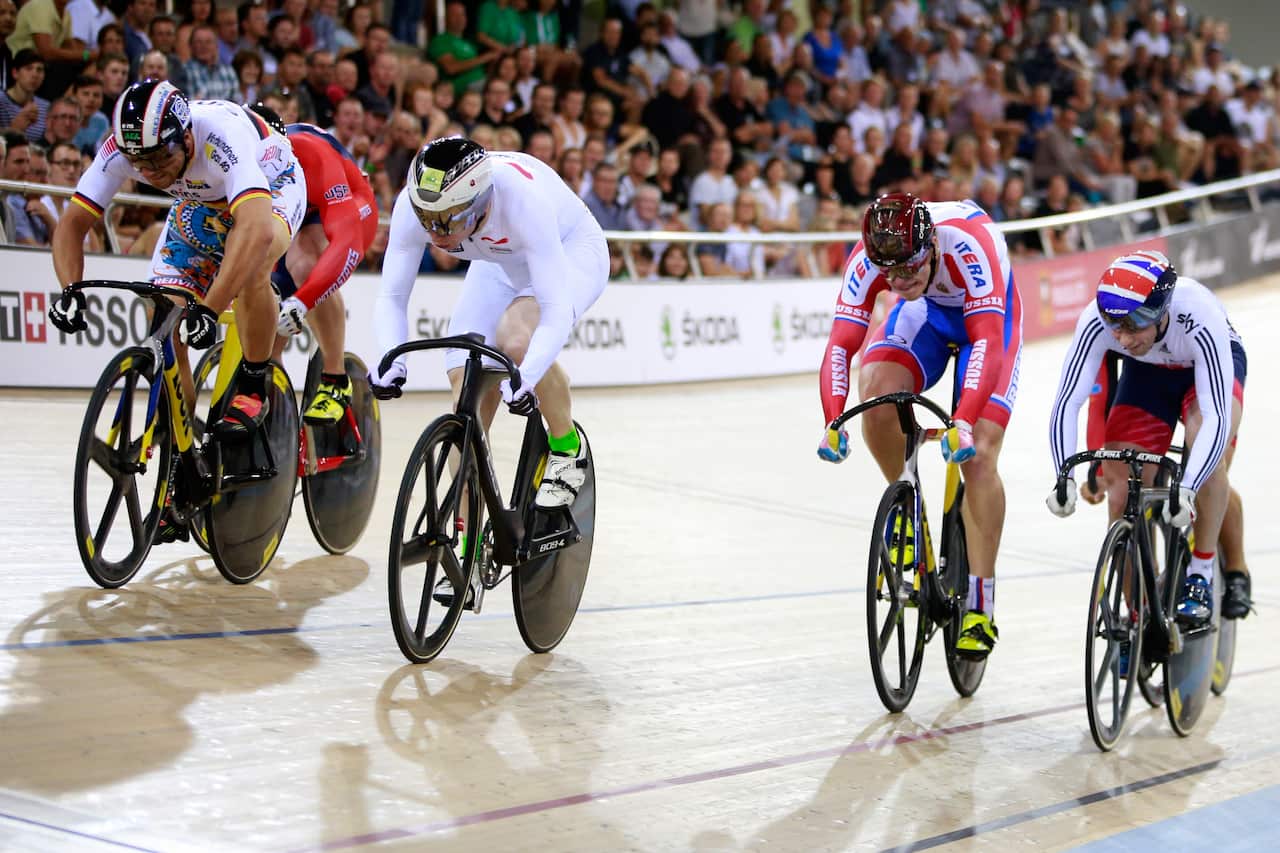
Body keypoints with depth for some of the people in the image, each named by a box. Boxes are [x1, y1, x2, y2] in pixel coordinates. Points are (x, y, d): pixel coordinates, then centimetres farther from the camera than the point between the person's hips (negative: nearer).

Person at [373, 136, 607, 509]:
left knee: (516, 339, -33)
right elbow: (391, 296, -23)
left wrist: (525, 379, -57)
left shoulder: (523, 198, -41)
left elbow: (556, 312, -42)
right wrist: (390, 361, -42)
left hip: (570, 250, -5)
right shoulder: (413, 205, -29)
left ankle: (568, 450, -6)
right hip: (500, 264, 5)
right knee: (465, 379, -10)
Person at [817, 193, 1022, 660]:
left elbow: (988, 341, -45)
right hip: (925, 309, 3)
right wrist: (833, 422, -47)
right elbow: (840, 345, -32)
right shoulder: (868, 258, -30)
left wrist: (963, 422, -57)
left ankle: (981, 608, -11)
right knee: (876, 393, -28)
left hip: (987, 313, -3)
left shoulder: (967, 239, -40)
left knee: (976, 455, -17)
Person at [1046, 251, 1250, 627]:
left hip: (1210, 365, -3)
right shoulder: (1097, 321, -34)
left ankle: (1200, 575, -16)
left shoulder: (1200, 318, -41)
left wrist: (1185, 490, -56)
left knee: (1207, 448, -34)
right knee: (1122, 495, -12)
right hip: (1146, 373, 3)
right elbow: (1067, 403, -34)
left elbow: (1216, 418, -45)